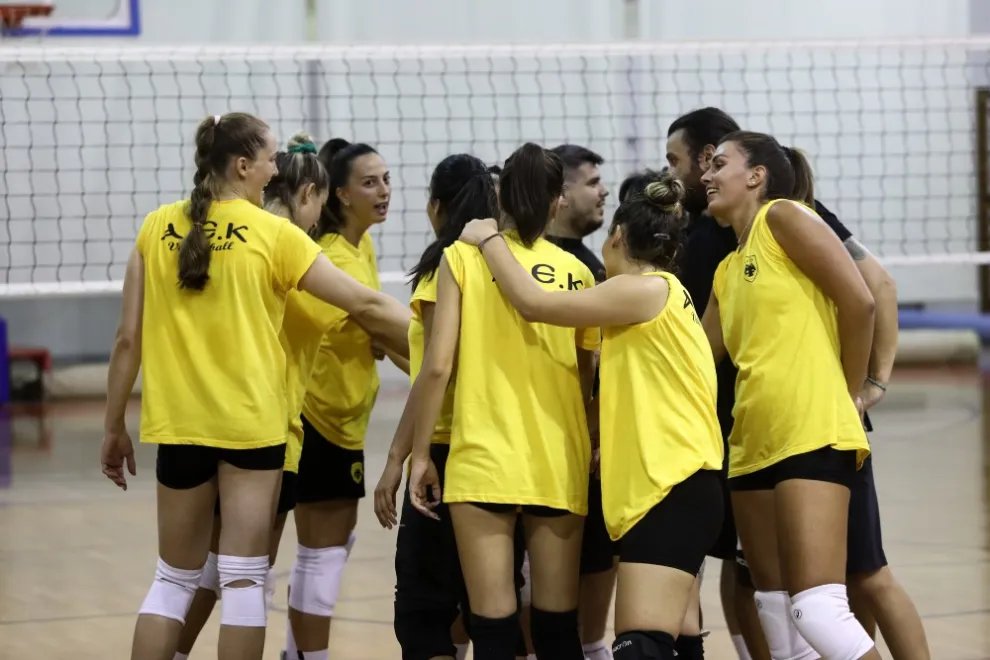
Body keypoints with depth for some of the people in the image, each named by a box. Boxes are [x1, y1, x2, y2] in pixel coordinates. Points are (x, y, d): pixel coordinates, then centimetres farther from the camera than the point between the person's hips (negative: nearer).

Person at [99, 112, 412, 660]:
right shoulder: (274, 233, -5)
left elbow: (128, 339, 3)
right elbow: (364, 305, -3)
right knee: (244, 578, 1)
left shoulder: (157, 228, 3)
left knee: (175, 578, 13)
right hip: (251, 423, -3)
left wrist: (113, 426, 11)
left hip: (177, 423, 3)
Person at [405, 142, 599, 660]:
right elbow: (591, 378, 13)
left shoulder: (464, 257, 0)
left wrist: (420, 453, 2)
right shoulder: (576, 272, 8)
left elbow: (437, 366, -7)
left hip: (483, 462, -3)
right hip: (560, 463, 3)